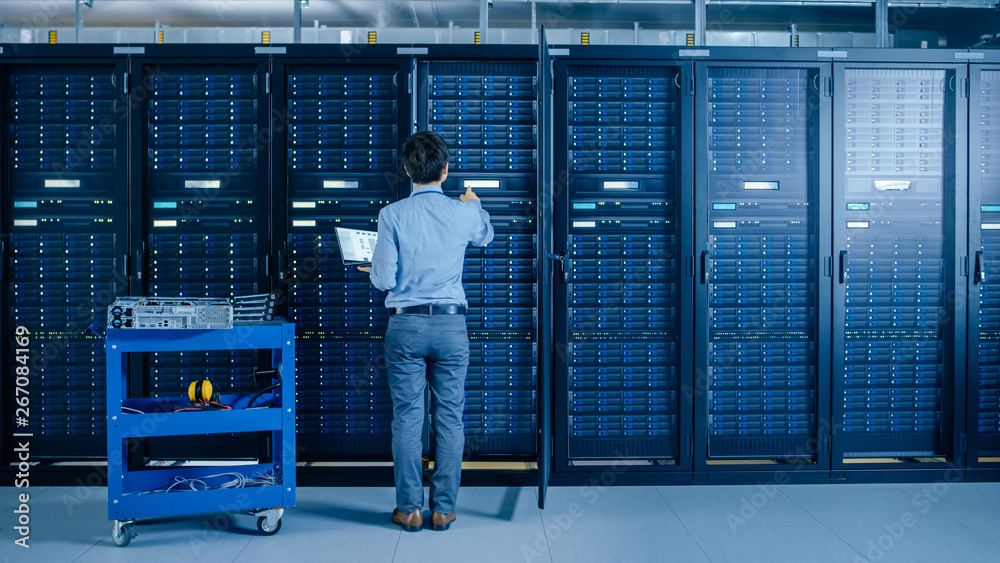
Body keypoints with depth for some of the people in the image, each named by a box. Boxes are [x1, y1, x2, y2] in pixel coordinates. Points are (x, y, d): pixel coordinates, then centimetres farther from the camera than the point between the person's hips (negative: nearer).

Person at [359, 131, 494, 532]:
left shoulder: (392, 214, -7)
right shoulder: (463, 213, -1)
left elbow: (384, 280, -8)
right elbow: (486, 236, 24)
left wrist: (374, 271, 16)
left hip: (405, 325, -1)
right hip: (451, 323, 1)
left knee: (407, 417, 6)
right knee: (449, 418, 7)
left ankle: (410, 509, 14)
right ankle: (443, 509, 14)